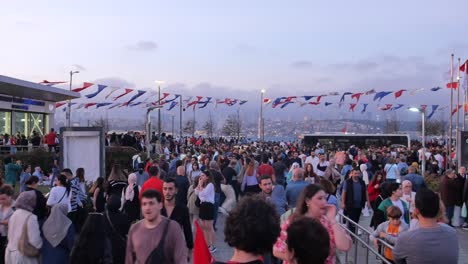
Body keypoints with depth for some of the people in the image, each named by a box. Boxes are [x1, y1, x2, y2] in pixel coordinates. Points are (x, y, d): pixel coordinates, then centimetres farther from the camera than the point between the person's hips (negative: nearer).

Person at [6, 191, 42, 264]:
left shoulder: (14, 215, 7)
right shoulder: (30, 217, -18)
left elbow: (9, 236, 16)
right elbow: (35, 240, -21)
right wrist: (42, 249, -4)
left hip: (10, 253, 8)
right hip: (24, 256, -8)